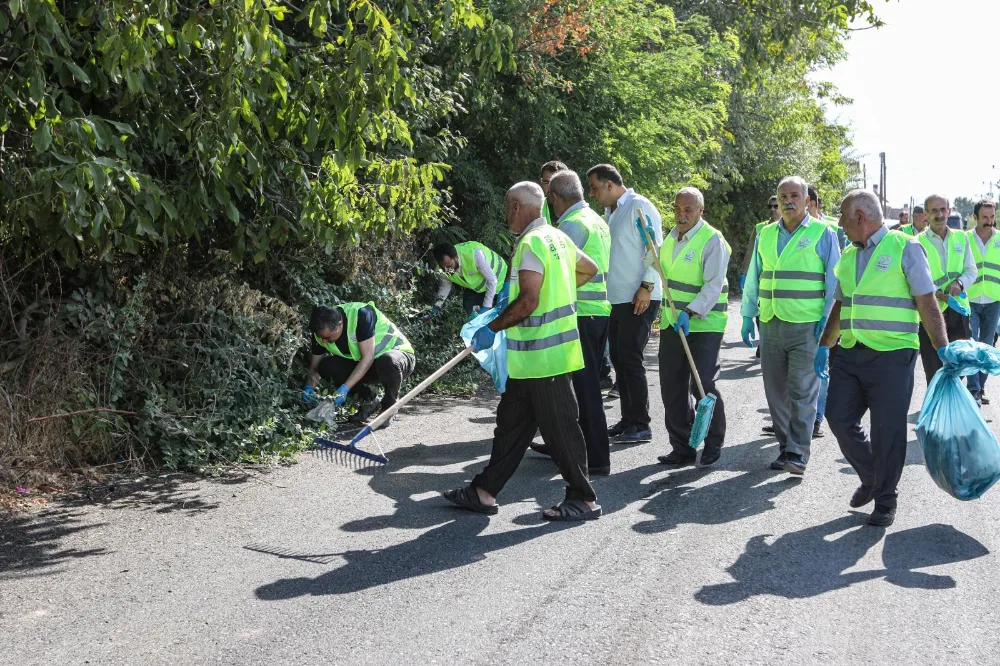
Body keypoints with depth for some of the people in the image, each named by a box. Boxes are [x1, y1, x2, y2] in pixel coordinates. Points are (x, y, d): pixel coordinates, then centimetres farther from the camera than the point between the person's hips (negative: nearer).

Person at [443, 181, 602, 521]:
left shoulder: (531, 243, -17)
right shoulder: (557, 237, 12)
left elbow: (527, 302, -25)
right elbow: (590, 269, 27)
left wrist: (492, 329, -15)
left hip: (542, 356, -10)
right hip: (534, 357, 10)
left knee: (559, 427, -1)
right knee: (511, 421, 14)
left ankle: (584, 499, 9)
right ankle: (485, 491, 22)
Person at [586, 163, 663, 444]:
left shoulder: (639, 207, -10)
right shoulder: (610, 212, 17)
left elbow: (655, 248, -16)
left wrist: (647, 286, -21)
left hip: (639, 299, -9)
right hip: (618, 299, 9)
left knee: (630, 359, -7)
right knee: (619, 359, 12)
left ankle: (641, 425, 1)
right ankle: (628, 420, 21)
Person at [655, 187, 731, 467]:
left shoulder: (712, 240, -13)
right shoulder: (672, 237, 12)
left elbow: (713, 285, -20)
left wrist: (690, 312, -30)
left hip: (703, 324, -7)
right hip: (672, 323, 7)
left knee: (703, 385, -4)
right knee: (671, 386, 7)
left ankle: (713, 444, 14)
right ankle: (682, 448, 16)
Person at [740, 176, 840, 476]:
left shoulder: (823, 234, 0)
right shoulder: (766, 235, 13)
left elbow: (833, 281, 0)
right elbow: (754, 279, 18)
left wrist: (827, 321, -7)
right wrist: (748, 316, 12)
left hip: (807, 326, -5)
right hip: (771, 324, 5)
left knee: (802, 391, -7)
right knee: (775, 392, 8)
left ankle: (798, 454, -2)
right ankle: (785, 448, 18)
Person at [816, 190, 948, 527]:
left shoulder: (905, 248, -5)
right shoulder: (849, 255, 14)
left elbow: (927, 303, -9)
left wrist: (943, 349, -14)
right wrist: (824, 346, 16)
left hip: (892, 356, -6)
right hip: (851, 354, 7)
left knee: (887, 431, -1)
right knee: (839, 418, 6)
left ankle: (884, 499, 14)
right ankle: (871, 477, 28)